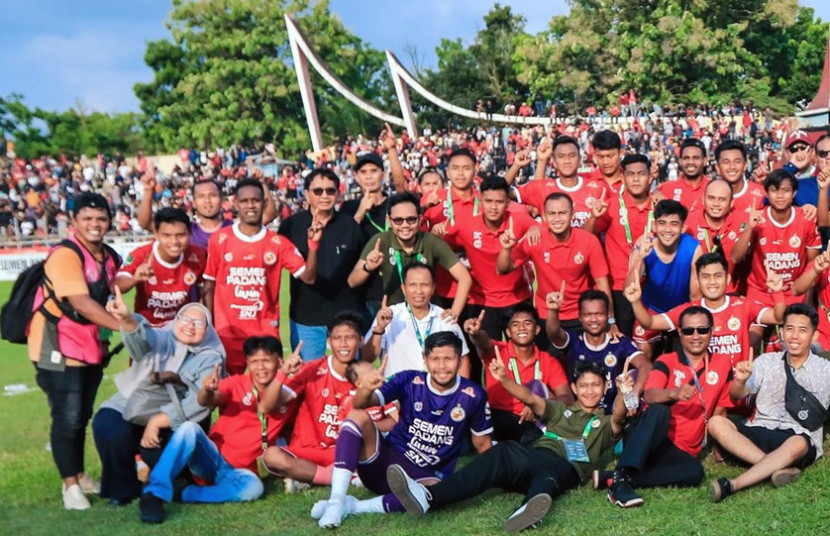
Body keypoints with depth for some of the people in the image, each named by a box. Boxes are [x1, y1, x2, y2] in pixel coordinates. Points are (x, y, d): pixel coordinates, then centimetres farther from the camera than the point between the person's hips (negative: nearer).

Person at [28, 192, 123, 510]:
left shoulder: (110, 258, 6)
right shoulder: (65, 255, -19)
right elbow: (81, 302, -29)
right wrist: (126, 326, -34)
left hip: (91, 347, 8)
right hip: (58, 349, -7)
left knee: (83, 416, 15)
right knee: (67, 418, -4)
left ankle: (79, 476, 27)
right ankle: (70, 486, 6)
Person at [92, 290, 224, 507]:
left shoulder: (210, 359, -3)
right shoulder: (162, 339, -2)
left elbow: (199, 401, -16)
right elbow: (142, 337, -26)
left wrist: (157, 421, -24)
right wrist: (127, 320, -50)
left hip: (170, 423, -1)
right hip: (130, 410, 1)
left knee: (157, 450, -28)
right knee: (107, 427, -27)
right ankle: (123, 489, -2)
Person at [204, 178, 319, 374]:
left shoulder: (278, 243, 1)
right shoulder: (219, 239, 0)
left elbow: (308, 277, -5)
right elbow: (209, 286, 5)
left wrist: (313, 244, -18)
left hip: (266, 330, 0)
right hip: (227, 330, 0)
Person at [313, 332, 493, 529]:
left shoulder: (473, 396, -6)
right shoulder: (409, 380, -8)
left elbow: (482, 443, 8)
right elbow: (360, 405, -20)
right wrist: (366, 389, -42)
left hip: (427, 477, -1)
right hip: (387, 461, 1)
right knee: (358, 416, -24)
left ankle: (352, 506, -25)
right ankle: (336, 501, -29)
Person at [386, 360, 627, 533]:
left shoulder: (604, 423, 25)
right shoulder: (560, 409, 31)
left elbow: (618, 418, 1)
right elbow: (530, 398, 15)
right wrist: (504, 379, -5)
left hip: (565, 469, -2)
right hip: (535, 458, 2)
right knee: (504, 454, -32)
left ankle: (528, 510, -73)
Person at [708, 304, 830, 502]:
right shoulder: (766, 361, 11)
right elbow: (738, 395, 3)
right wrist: (740, 380, -19)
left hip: (800, 437, -3)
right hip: (759, 433, 3)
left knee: (797, 444, -39)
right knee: (716, 423, -24)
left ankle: (732, 485, -44)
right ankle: (778, 468, -35)